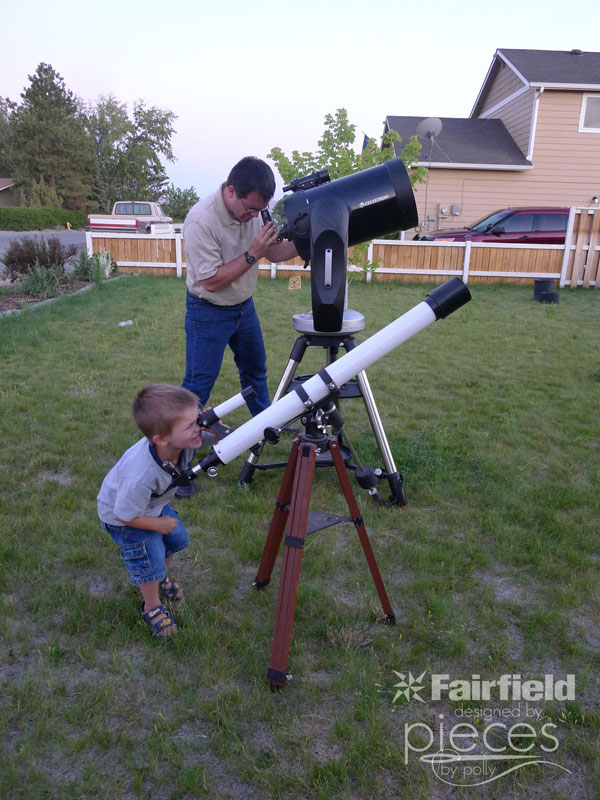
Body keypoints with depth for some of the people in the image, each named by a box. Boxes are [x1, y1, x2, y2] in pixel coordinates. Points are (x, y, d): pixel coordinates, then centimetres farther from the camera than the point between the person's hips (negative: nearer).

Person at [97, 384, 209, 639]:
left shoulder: (185, 440, -32)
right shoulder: (140, 477, -47)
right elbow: (125, 515, -31)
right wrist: (159, 524, -15)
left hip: (155, 504, 7)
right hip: (122, 516, -7)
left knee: (177, 540, 18)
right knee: (150, 562, -1)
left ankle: (161, 578, 50)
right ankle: (152, 607, 30)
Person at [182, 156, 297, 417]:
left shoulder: (253, 209, -8)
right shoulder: (201, 221, -28)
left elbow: (274, 253, 3)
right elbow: (211, 282, -26)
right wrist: (252, 255, -29)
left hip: (244, 306, 7)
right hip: (209, 313, -7)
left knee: (255, 369, 22)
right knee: (198, 384, 0)